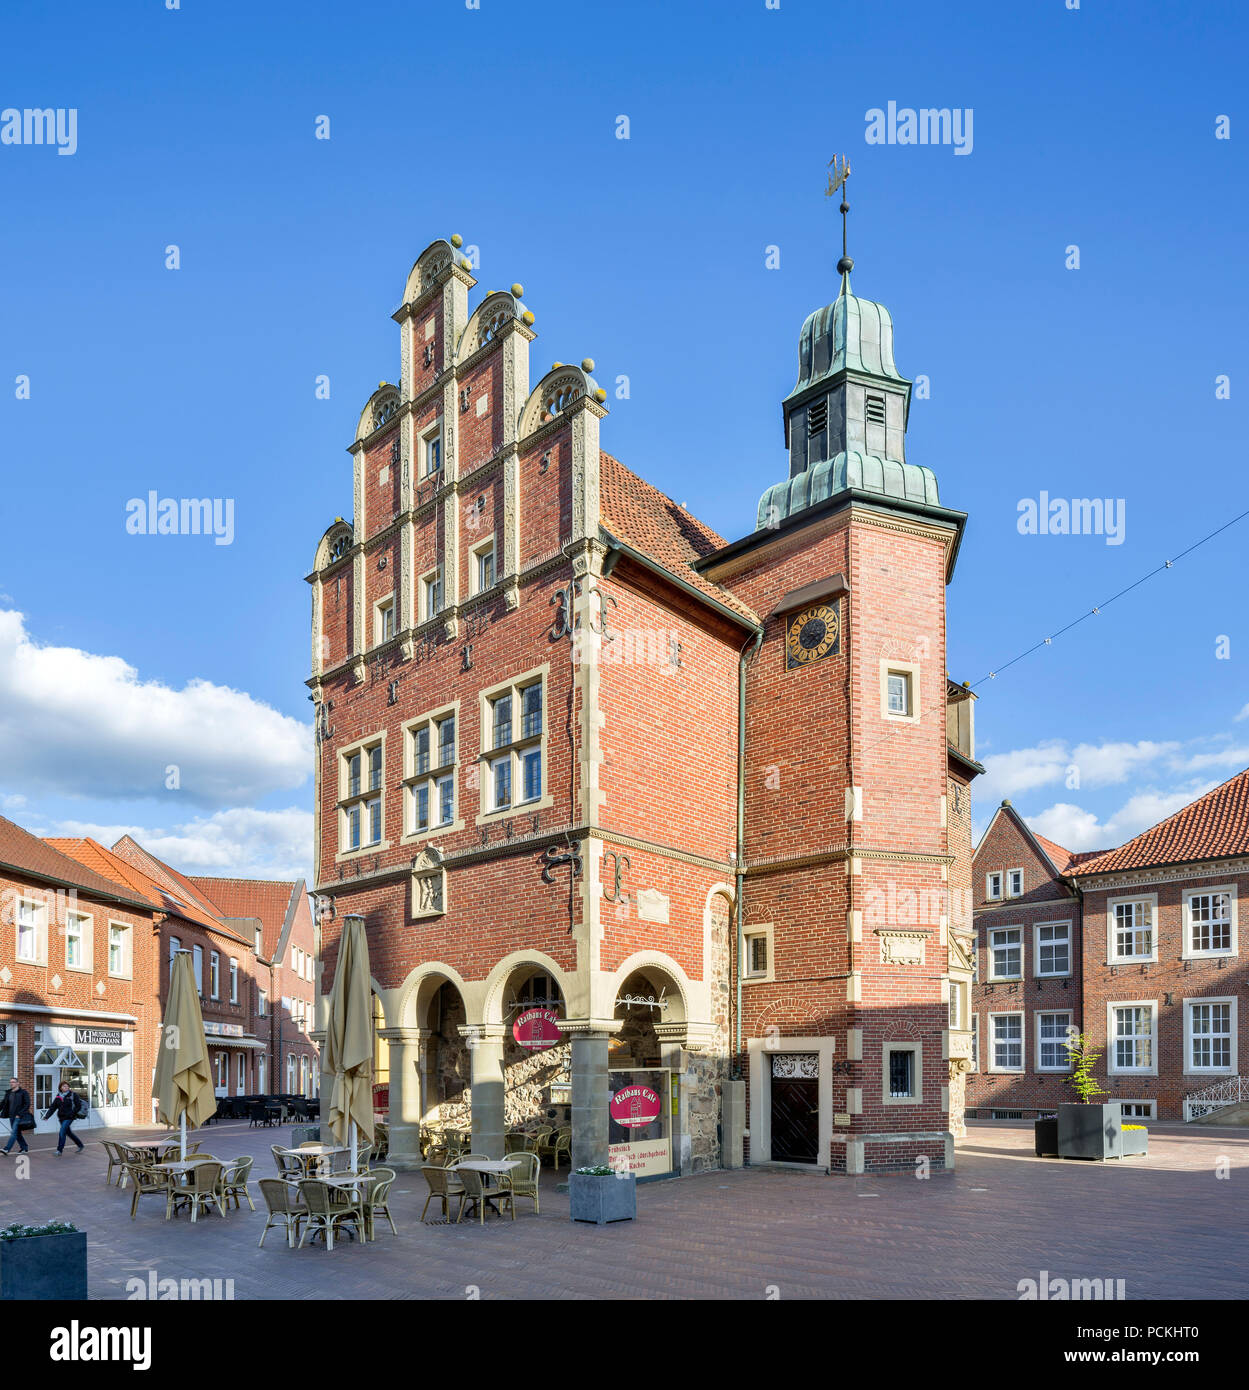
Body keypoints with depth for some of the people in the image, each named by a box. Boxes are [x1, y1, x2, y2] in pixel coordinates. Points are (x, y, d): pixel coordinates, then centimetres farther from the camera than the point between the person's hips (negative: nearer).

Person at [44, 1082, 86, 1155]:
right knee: (68, 1133, 15)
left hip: (69, 1118, -6)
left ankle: (59, 1150, -9)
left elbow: (78, 1106, -2)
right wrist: (47, 1116, -9)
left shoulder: (72, 1095, -5)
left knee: (62, 1133, -15)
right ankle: (80, 1145, 30)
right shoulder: (58, 1097, 7)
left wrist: (73, 1113, -14)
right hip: (61, 1118, 6)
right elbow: (52, 1107, 3)